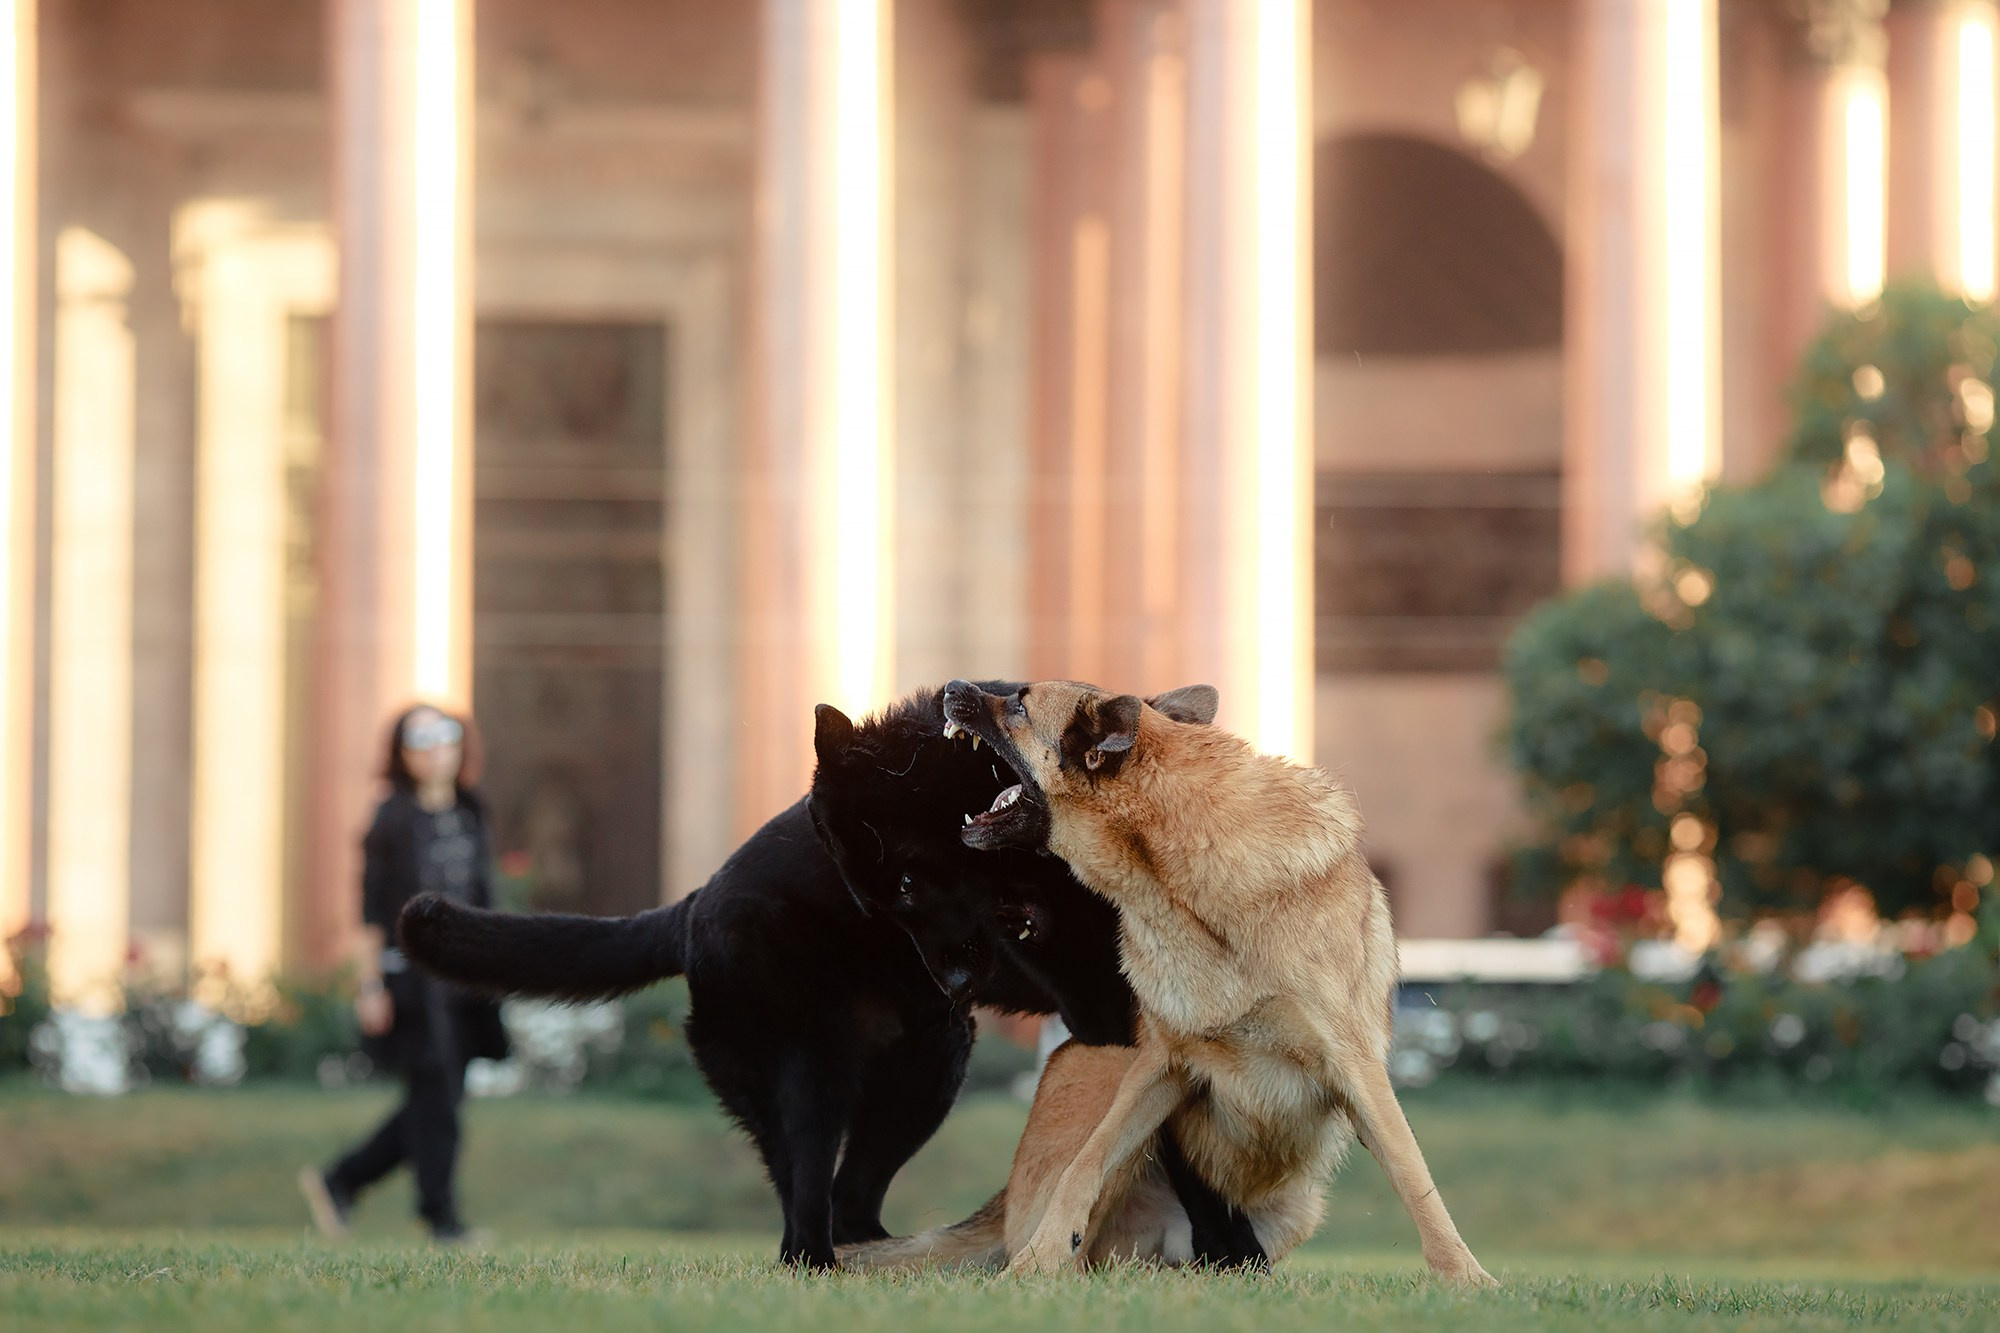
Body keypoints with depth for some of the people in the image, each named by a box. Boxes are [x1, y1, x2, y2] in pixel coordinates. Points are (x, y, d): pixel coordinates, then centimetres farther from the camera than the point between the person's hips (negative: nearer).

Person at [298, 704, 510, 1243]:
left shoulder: (470, 816, 12)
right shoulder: (392, 818, -6)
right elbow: (372, 908, -8)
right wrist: (370, 984, -12)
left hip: (462, 976, 7)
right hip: (412, 978, -7)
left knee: (435, 1102, 8)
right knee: (435, 1095, -6)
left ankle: (338, 1181, 20)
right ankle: (441, 1217, 1)